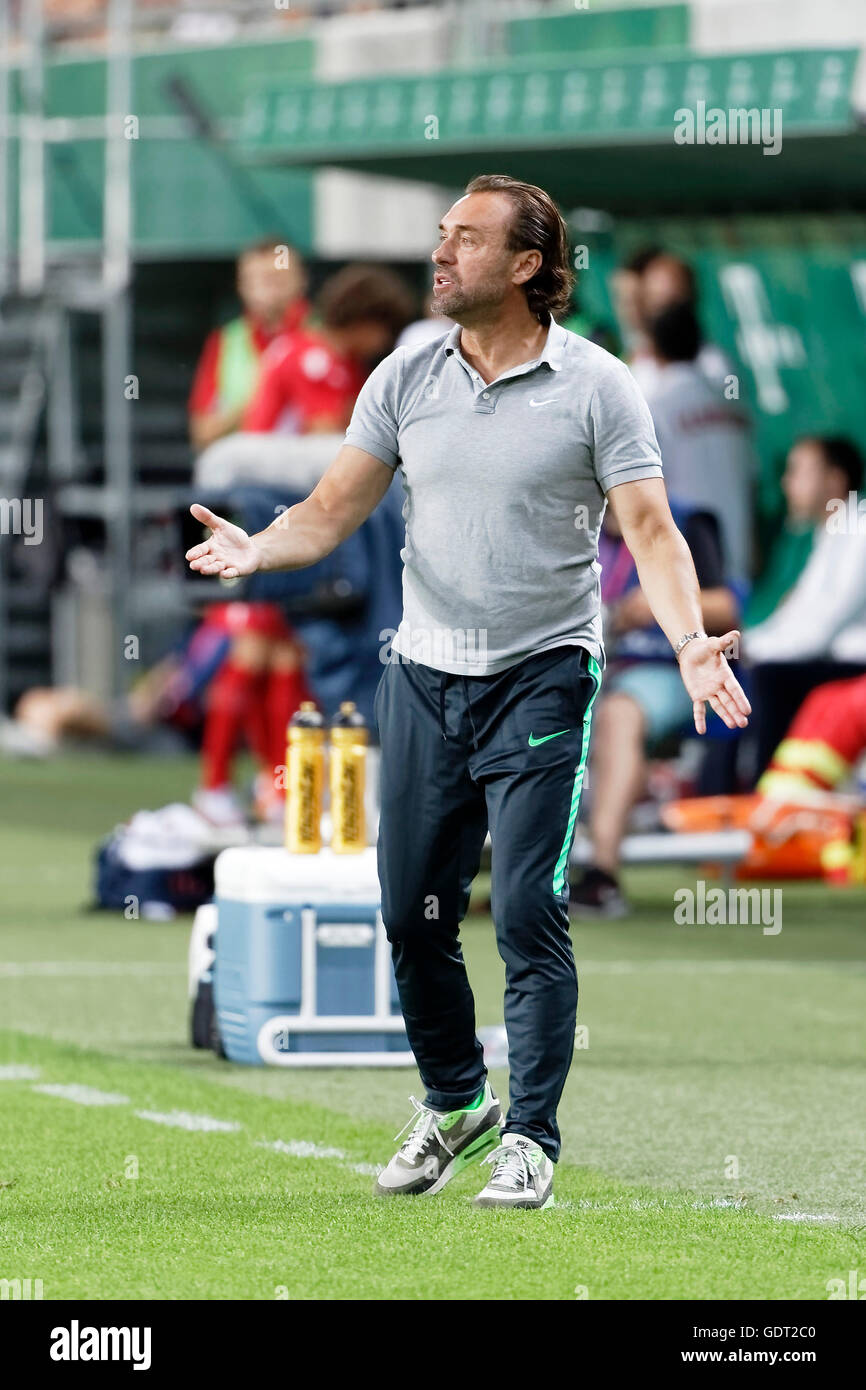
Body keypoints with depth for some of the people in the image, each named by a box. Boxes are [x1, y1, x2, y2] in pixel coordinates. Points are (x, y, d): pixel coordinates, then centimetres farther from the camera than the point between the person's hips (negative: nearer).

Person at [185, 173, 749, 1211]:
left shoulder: (595, 385, -6)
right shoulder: (405, 379, 5)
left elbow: (649, 527, -10)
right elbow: (332, 511, 6)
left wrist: (691, 641, -26)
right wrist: (258, 549, -15)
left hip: (542, 676, -4)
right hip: (424, 673, 4)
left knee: (529, 913, -10)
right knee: (413, 916, 6)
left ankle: (529, 1141, -1)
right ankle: (453, 1105, 26)